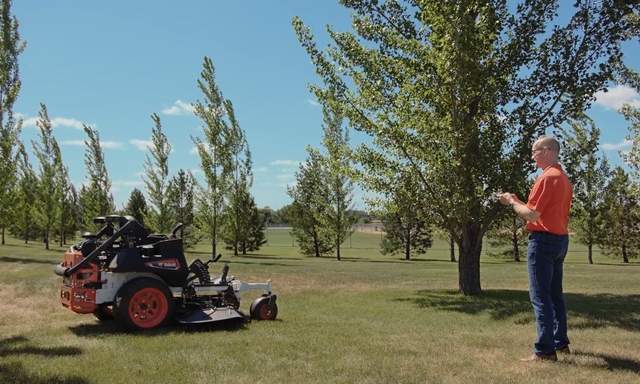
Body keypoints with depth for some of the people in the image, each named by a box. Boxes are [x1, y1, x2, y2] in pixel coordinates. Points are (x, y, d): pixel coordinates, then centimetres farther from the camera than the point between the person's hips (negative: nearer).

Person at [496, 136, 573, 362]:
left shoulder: (547, 178, -16)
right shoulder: (564, 179, 16)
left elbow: (531, 215, -19)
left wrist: (511, 203, -2)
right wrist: (519, 202, 14)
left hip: (544, 240, -10)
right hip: (560, 240, 10)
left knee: (540, 296, -7)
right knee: (555, 294, 16)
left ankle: (545, 350, -6)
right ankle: (561, 342, 23)